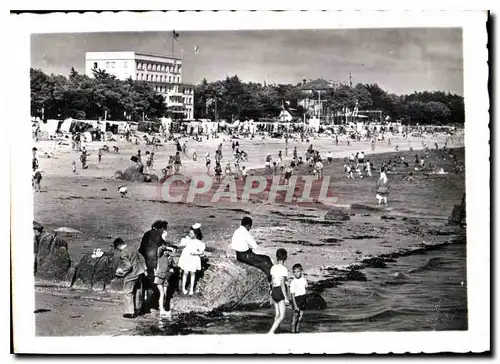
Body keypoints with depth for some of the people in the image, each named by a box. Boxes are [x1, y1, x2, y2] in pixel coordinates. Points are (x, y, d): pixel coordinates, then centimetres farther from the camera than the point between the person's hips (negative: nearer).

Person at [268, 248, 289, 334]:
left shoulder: (273, 268, 6)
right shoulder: (284, 269, -16)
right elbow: (282, 284, -19)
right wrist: (286, 298, -15)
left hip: (274, 291, 7)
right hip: (281, 292, -7)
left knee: (277, 315, 15)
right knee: (282, 316, -3)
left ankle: (273, 333, 15)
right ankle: (270, 332, -14)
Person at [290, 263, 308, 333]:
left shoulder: (304, 280, 1)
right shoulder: (293, 282, -14)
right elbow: (292, 294, -14)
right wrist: (295, 305, -18)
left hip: (303, 298, 5)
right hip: (296, 299, -5)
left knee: (301, 316, 7)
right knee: (296, 315, -4)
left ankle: (297, 330, 17)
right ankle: (293, 330, 7)